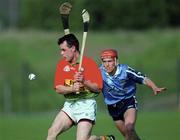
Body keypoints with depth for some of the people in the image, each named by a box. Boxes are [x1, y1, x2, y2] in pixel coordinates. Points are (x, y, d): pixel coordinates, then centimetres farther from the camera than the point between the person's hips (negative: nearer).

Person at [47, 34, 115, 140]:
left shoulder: (90, 63, -7)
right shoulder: (62, 64, 7)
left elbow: (98, 88, -6)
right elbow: (58, 88, 1)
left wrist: (84, 82, -22)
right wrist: (72, 88, -17)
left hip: (86, 105, -5)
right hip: (69, 105, 6)